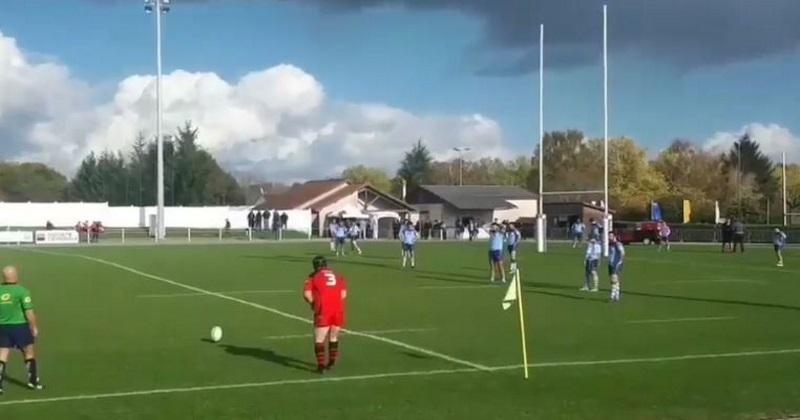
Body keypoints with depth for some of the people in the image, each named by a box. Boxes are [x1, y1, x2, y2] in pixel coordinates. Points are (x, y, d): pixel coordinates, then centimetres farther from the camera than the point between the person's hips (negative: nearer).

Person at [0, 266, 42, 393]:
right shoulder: (21, 291, -10)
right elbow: (29, 311, -13)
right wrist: (35, 327, -5)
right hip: (19, 326, -3)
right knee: (29, 353, 13)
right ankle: (33, 380, 19)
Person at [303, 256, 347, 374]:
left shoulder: (314, 277, 5)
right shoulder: (338, 276, 15)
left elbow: (306, 294, -5)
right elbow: (343, 294, 6)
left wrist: (313, 303, 10)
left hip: (323, 311, -4)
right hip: (338, 310, 4)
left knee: (319, 339, 3)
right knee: (333, 337, 20)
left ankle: (321, 365, -4)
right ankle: (331, 362, 25)